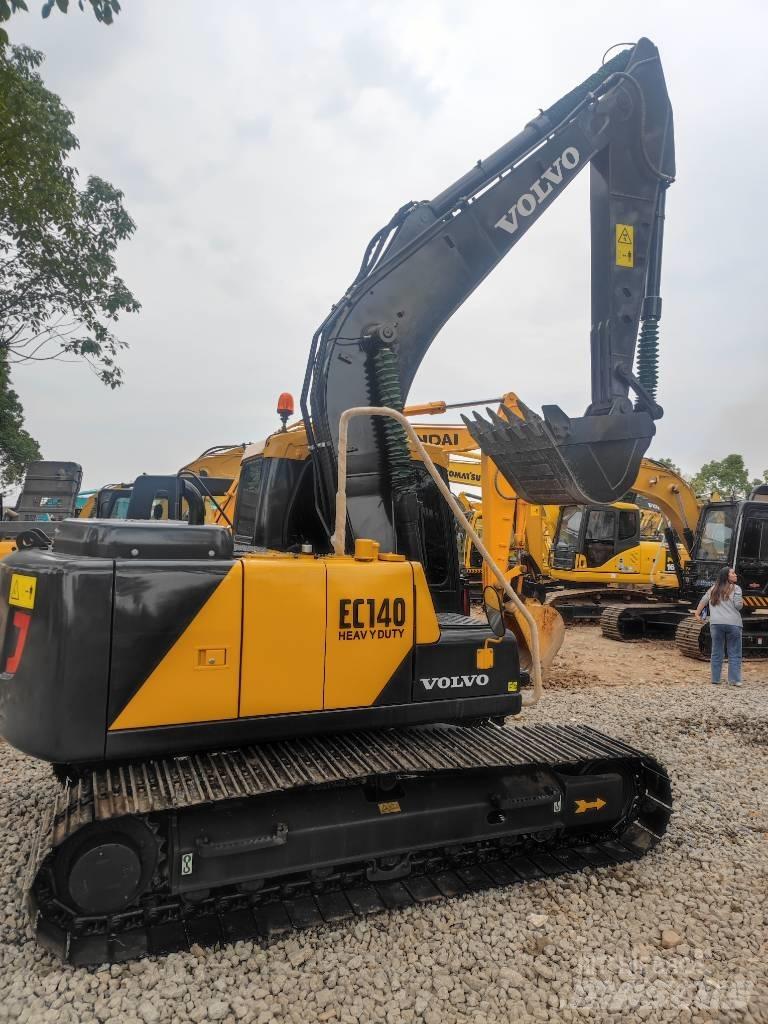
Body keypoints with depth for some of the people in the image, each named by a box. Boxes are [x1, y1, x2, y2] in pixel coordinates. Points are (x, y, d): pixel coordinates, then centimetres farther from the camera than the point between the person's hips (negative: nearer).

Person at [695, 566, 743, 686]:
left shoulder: (713, 589, 14)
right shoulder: (735, 588, 0)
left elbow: (703, 601, 14)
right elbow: (738, 605, -5)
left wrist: (697, 614, 20)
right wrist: (742, 601, 16)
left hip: (716, 623, 4)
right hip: (733, 624, -4)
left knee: (717, 653, 9)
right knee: (734, 654, 3)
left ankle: (715, 679, 11)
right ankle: (734, 680, 2)